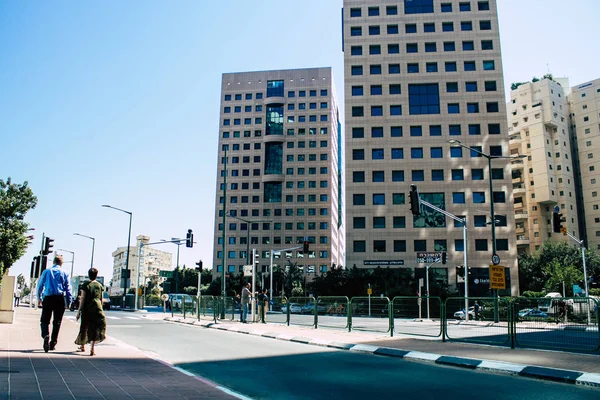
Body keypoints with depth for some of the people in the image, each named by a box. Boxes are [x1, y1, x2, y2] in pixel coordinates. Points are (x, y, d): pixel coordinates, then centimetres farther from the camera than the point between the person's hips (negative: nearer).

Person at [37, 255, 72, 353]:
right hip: (60, 298, 0)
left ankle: (46, 335, -23)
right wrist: (69, 302, 9)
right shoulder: (64, 273, 5)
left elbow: (40, 285, 10)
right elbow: (68, 288, 3)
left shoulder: (46, 271, 7)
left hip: (48, 298, 0)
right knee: (57, 322, 9)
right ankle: (53, 344, 12)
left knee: (45, 320, 6)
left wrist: (39, 298, 22)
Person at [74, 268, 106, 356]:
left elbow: (82, 299, -7)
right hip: (97, 309, 1)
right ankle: (92, 349, -11)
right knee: (95, 327, 0)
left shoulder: (85, 285, -3)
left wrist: (79, 311, -3)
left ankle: (82, 346, 32)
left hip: (87, 309, -1)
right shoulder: (99, 286, 6)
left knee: (84, 327, 15)